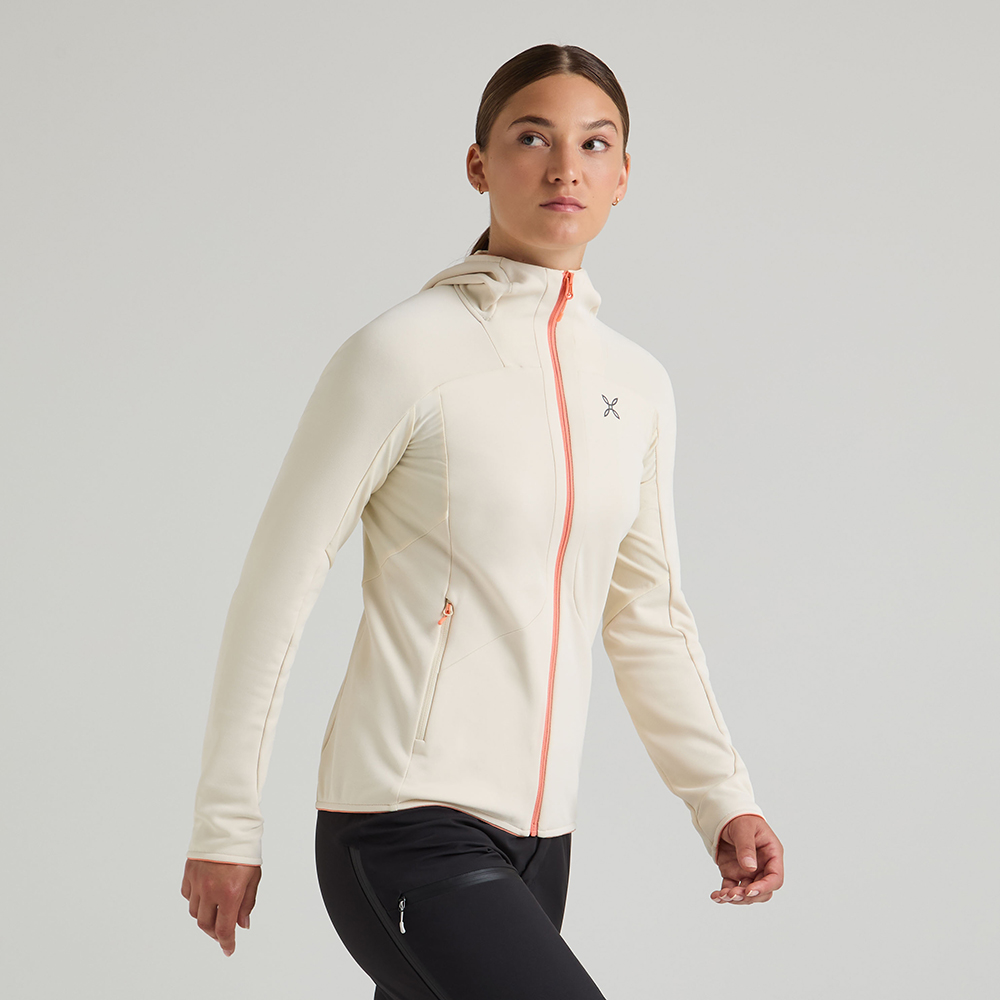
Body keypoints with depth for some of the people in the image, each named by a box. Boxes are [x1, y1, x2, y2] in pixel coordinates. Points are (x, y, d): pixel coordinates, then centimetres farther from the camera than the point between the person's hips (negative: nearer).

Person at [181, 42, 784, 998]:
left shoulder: (638, 385, 11)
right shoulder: (406, 352, -8)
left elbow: (647, 616, 19)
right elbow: (274, 588, -5)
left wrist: (721, 798, 8)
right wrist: (224, 824, -4)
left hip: (536, 839, 7)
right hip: (406, 833, -7)